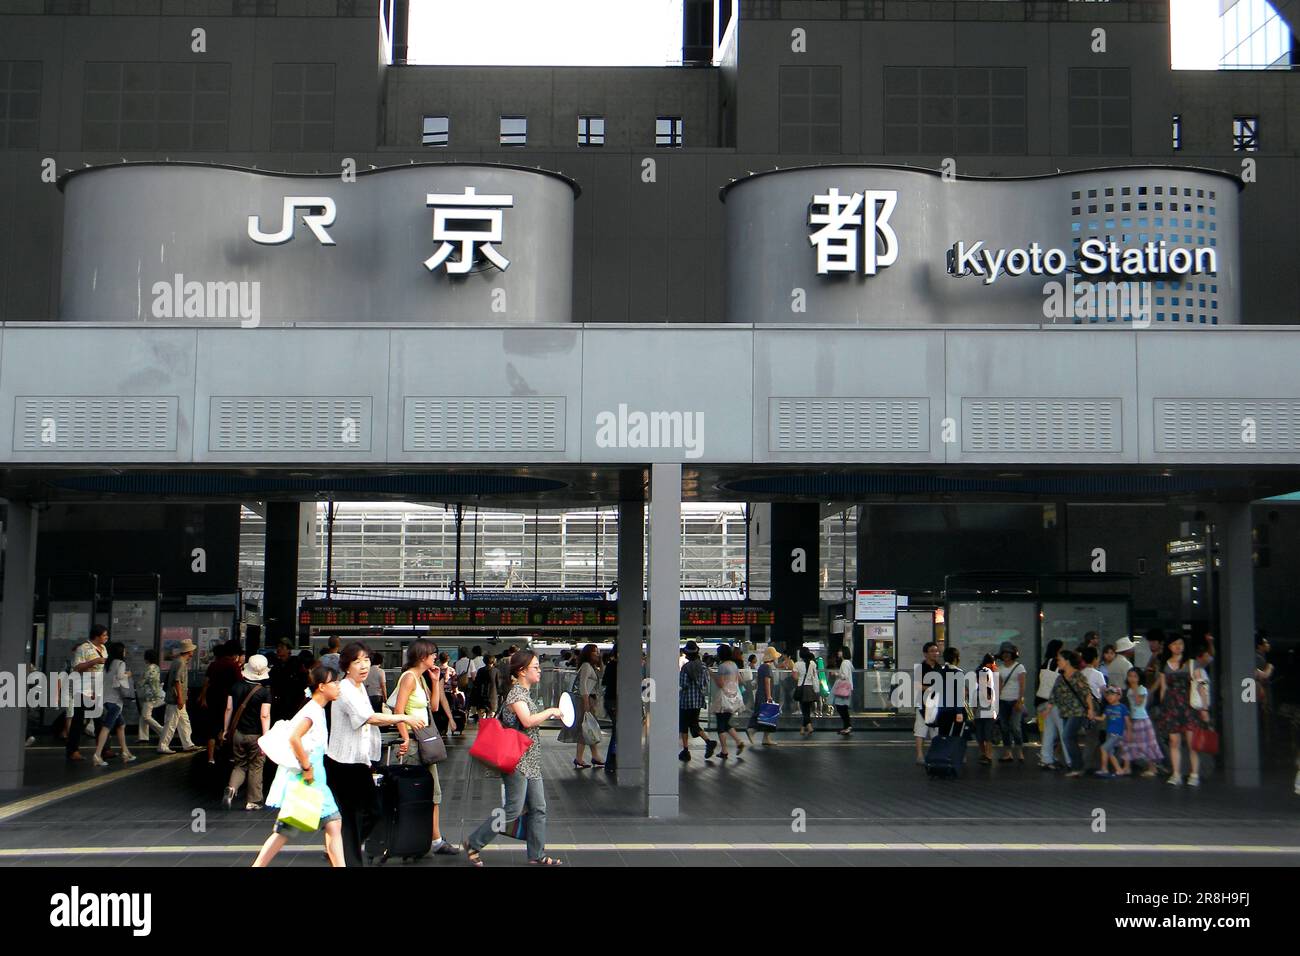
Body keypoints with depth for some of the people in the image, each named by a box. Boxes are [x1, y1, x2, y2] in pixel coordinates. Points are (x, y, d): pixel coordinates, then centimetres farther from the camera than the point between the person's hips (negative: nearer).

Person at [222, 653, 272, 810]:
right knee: (255, 768, 10)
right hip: (256, 735, -3)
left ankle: (231, 788, -9)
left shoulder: (236, 687, -1)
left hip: (238, 733, 3)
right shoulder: (264, 691, -13)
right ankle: (252, 802, 14)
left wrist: (225, 730, 14)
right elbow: (265, 716, -17)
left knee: (240, 765, 17)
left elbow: (229, 709, 4)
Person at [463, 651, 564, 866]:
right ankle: (473, 844, 5)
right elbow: (527, 721, -26)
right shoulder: (516, 692, -14)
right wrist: (550, 711, -16)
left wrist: (549, 715, 12)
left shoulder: (526, 692, 15)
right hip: (517, 759, -10)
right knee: (514, 809, -5)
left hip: (531, 762, 10)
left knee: (538, 808, 9)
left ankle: (537, 855, 15)